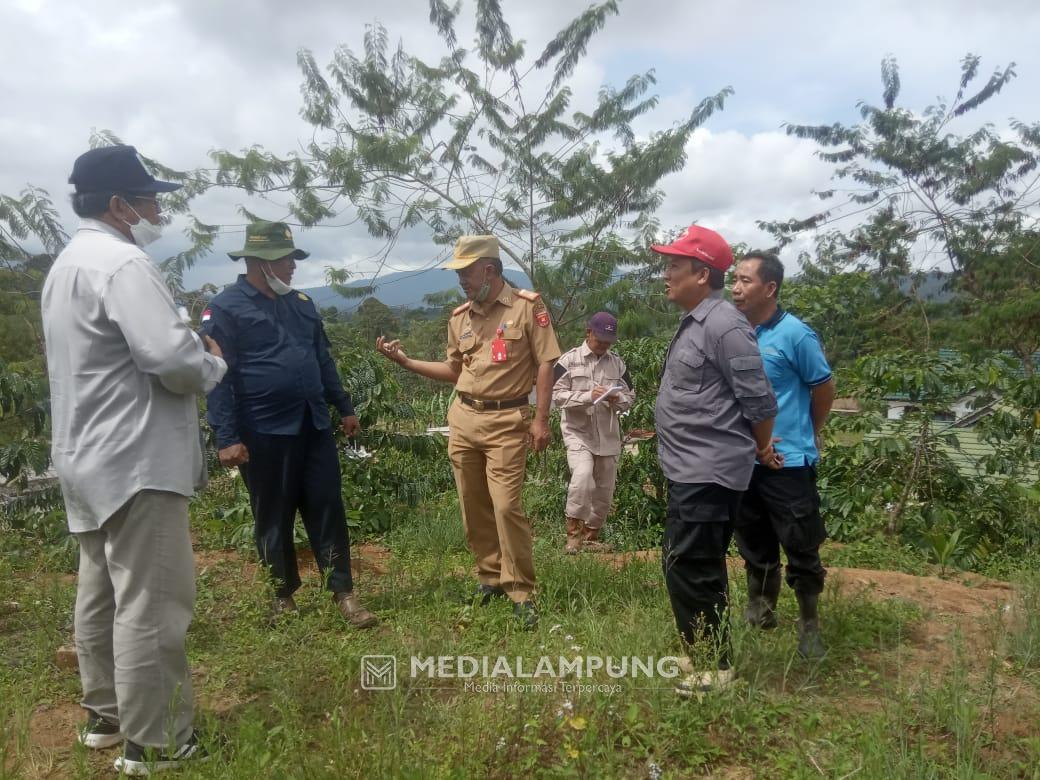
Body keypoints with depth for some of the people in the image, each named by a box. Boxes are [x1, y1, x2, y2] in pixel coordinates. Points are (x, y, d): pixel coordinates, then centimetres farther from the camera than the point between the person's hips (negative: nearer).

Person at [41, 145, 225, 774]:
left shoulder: (69, 263, 17)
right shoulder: (123, 262, -17)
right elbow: (173, 359, -26)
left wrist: (191, 352, 12)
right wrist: (214, 363, -6)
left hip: (89, 456, 11)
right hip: (136, 460, -11)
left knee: (102, 593, 18)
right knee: (150, 604, -3)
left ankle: (106, 715, 32)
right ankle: (154, 743, 7)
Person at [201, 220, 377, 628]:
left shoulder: (301, 303, 13)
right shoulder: (225, 309, -7)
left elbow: (324, 360, 19)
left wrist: (345, 408, 19)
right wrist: (227, 438, -16)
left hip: (314, 426, 5)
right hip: (265, 433, -5)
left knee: (327, 509, 5)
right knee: (274, 518, 8)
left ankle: (343, 592, 13)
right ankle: (283, 596, 24)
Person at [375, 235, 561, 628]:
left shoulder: (528, 306, -5)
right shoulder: (459, 317, 10)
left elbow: (545, 365, -6)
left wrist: (541, 420, -11)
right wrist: (405, 360, 9)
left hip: (506, 421, -6)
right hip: (463, 418, 6)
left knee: (506, 505, -11)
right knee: (473, 507, 10)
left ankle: (520, 592, 2)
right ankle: (490, 575, 27)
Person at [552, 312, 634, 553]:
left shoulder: (617, 363, 9)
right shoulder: (569, 360, -2)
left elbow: (630, 395, 13)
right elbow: (557, 395, -8)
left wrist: (618, 400, -10)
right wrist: (588, 396, -20)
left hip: (608, 435, 5)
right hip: (578, 433, -4)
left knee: (604, 490, 9)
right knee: (582, 477, -25)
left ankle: (591, 536, 26)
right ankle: (573, 533, -8)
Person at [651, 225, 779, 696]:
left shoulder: (723, 326, -17)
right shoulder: (693, 323, 14)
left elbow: (759, 400, -16)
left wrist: (760, 450, 1)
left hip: (709, 472, -10)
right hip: (689, 470, 10)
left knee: (690, 570, -3)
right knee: (683, 567, 18)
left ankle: (714, 668, 12)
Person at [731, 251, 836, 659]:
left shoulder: (795, 334, -12)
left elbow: (824, 388, -2)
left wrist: (806, 436, 9)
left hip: (788, 462, -5)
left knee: (801, 549, 6)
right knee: (754, 545, 19)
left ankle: (810, 625, 23)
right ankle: (760, 612, 37)